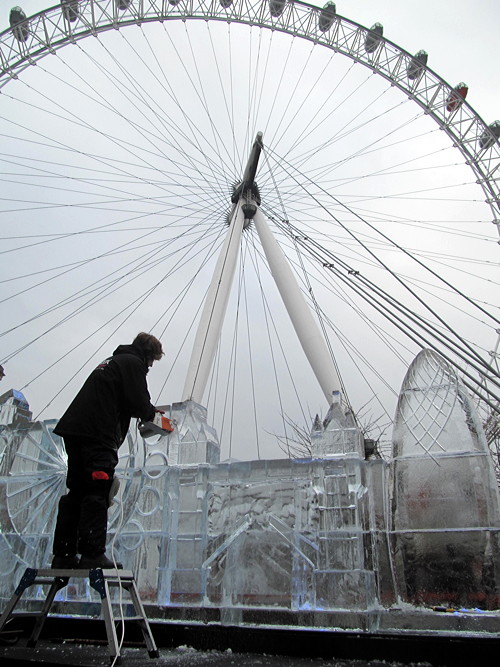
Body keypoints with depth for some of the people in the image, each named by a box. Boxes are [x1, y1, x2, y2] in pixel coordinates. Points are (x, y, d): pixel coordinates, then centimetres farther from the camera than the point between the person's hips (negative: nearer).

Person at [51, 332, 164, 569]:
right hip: (98, 433, -9)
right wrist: (151, 413, 10)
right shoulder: (133, 363, -1)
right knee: (98, 492, -9)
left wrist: (147, 410, 23)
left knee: (77, 492, 10)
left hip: (74, 429, 10)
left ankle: (63, 554, 12)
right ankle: (93, 555, -10)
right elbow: (138, 401, -11)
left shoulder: (112, 361, 29)